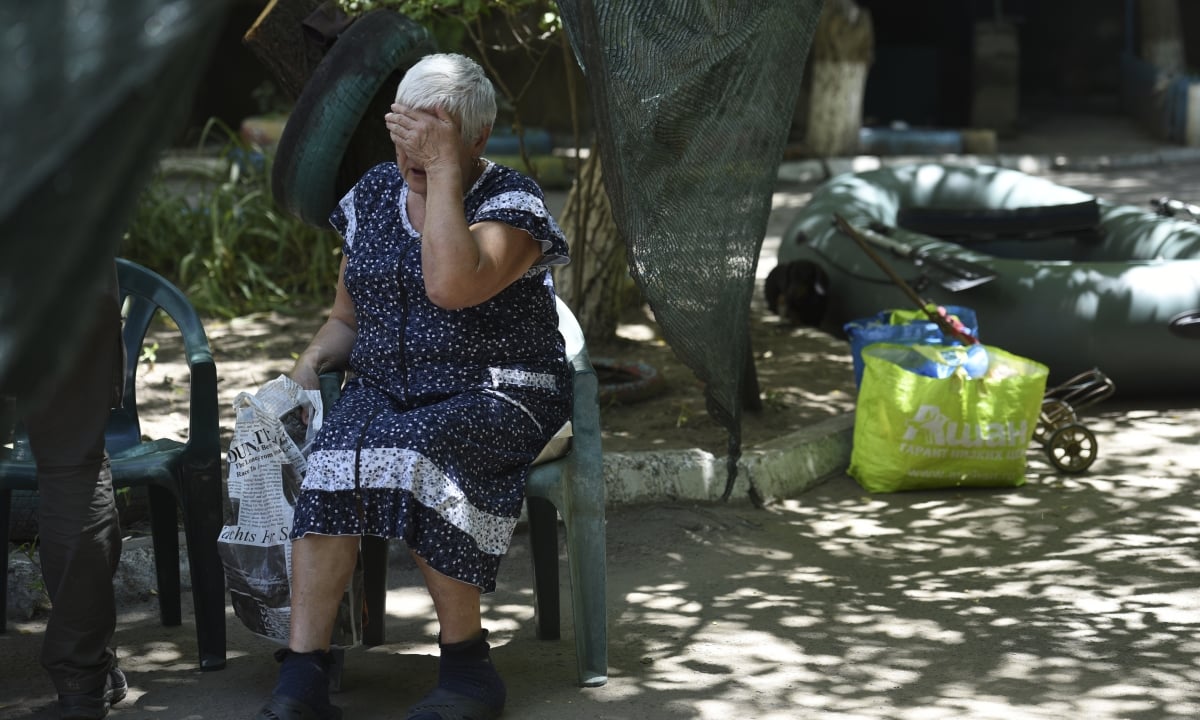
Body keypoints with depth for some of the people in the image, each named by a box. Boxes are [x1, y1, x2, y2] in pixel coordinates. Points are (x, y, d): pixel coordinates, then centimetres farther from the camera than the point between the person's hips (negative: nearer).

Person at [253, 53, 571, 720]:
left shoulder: (512, 202, -5)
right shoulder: (373, 194, 13)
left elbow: (452, 284, -26)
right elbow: (347, 316, 22)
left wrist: (445, 170, -20)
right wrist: (311, 361, 0)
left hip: (497, 391, -4)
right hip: (384, 388, 4)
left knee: (416, 449, -36)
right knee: (334, 452, -30)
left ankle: (467, 658, -20)